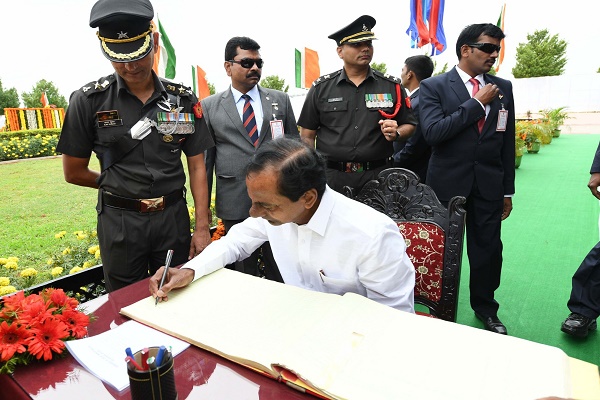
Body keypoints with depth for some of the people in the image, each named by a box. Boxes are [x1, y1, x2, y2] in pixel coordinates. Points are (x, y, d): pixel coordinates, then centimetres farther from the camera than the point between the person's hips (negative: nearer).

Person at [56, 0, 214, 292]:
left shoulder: (183, 99, -1)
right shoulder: (88, 101, -6)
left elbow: (197, 166, -1)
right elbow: (74, 173, 2)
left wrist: (202, 228, -6)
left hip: (174, 216, 1)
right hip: (119, 221, -1)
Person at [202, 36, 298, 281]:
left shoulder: (281, 100, 9)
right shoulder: (209, 107, 6)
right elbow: (204, 159, 6)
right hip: (235, 203, 0)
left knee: (281, 272, 11)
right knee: (243, 275, 12)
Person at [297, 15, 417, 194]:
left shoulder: (391, 86, 6)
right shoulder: (321, 88, 3)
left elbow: (409, 125, 12)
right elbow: (307, 136, 4)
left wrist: (396, 133, -11)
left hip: (378, 176, 1)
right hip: (331, 177, -1)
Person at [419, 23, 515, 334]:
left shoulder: (503, 88, 9)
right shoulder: (433, 86, -3)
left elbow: (507, 142, 10)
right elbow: (433, 132, -19)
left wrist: (508, 190, 9)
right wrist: (477, 102, -14)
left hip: (489, 185, 4)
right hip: (447, 182, -3)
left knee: (488, 250, 10)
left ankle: (485, 309, 33)